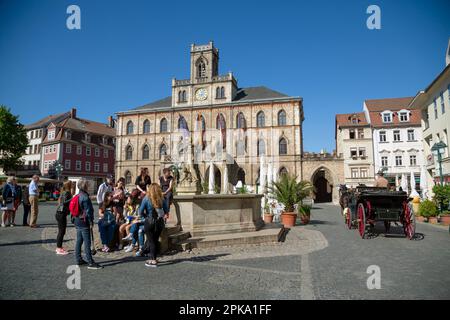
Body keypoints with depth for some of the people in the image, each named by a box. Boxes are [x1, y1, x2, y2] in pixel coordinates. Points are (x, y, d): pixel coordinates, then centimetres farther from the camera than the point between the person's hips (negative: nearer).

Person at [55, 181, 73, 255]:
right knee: (61, 231, -5)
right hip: (61, 214, -10)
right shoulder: (66, 193, -14)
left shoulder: (66, 192, 13)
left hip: (61, 213, 10)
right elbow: (64, 202, -25)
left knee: (61, 231, 15)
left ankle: (59, 247, 24)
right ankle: (59, 249, 0)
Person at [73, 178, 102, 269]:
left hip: (77, 222, 10)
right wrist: (91, 222, -11)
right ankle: (90, 263, -4)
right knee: (87, 242, -7)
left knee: (79, 241, 16)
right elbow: (88, 211, -18)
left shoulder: (78, 196, 11)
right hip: (84, 222, -10)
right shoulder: (85, 197, -17)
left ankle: (79, 259, 25)